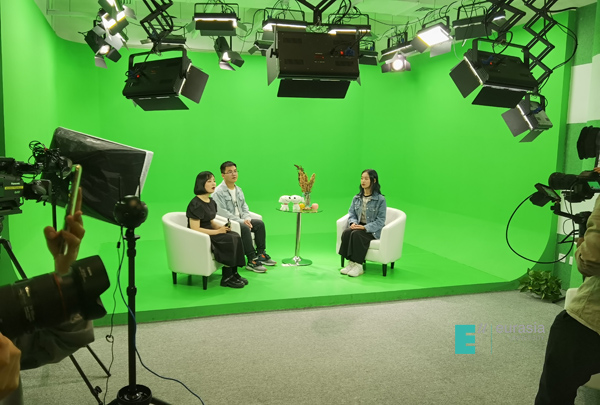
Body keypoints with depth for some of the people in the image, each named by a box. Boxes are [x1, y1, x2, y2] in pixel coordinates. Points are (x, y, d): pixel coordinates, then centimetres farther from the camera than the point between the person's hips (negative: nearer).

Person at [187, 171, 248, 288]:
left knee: (235, 236, -15)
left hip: (209, 233, 9)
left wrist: (222, 227, -1)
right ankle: (226, 278, -14)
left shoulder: (212, 202, 12)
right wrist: (218, 231, -18)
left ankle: (233, 273, -10)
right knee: (229, 240, -26)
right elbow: (195, 229, -21)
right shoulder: (196, 204, -17)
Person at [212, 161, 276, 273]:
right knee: (245, 228, -32)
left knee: (260, 223, -9)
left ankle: (261, 254, -2)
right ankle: (252, 261, -29)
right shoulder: (218, 192, -11)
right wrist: (241, 221, -21)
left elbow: (244, 206, 17)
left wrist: (246, 218, -5)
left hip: (240, 220, 8)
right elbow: (222, 212, -19)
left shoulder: (238, 190, 15)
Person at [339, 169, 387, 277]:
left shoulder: (380, 199, -6)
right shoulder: (356, 198, 11)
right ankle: (350, 262, -22)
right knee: (346, 232, -27)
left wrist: (365, 227, -22)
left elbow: (380, 220, -10)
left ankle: (358, 265, -25)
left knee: (356, 234, -33)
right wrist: (353, 222, -12)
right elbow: (351, 213, 12)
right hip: (357, 226, 5)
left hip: (372, 230, -5)